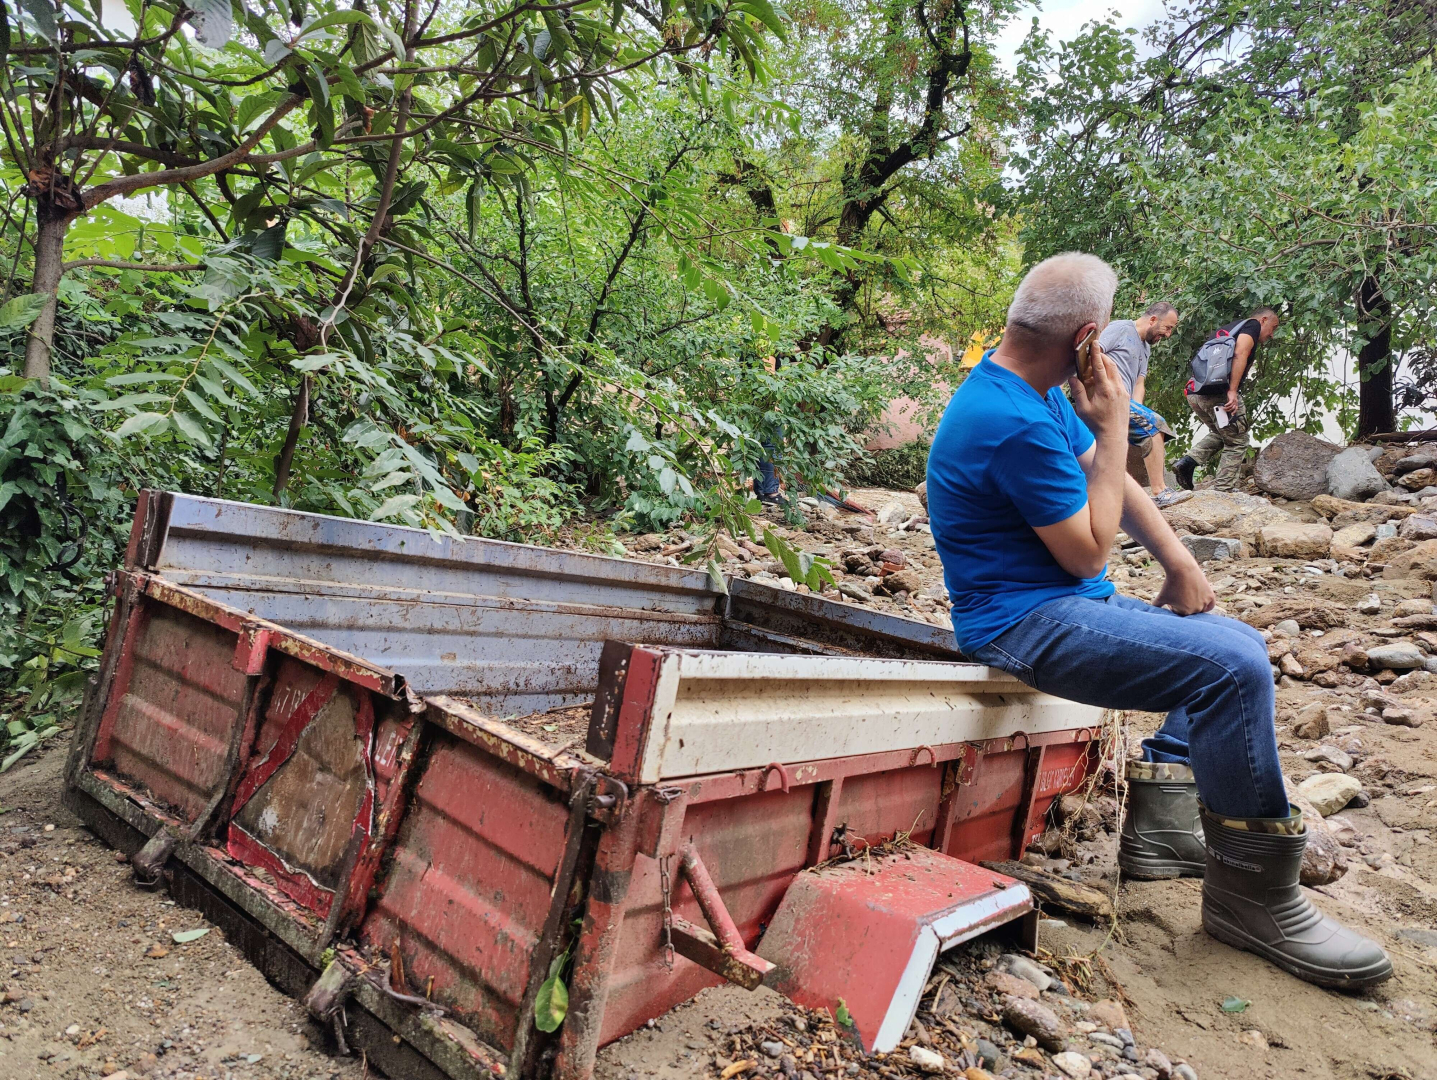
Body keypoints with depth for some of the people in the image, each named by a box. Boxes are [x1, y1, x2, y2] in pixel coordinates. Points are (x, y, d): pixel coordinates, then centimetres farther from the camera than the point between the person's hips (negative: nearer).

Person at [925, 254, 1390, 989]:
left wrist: (1180, 562, 4)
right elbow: (1088, 552, -16)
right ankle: (1251, 892, -7)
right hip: (1025, 624, -11)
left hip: (1065, 604, 11)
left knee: (1238, 646, 14)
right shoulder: (1016, 423, -24)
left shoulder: (1034, 393, 9)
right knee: (1233, 670, -22)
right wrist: (1114, 430, -12)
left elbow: (1111, 481, 14)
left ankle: (1161, 820, 11)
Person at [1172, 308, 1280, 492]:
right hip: (1219, 392, -8)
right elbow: (1240, 353, -14)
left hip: (1195, 393, 8)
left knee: (1219, 434, 28)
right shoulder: (1252, 325, 4)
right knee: (1237, 442, 9)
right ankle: (1224, 490, 6)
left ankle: (1187, 461, 7)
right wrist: (1233, 391, -21)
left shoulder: (1227, 328, 29)